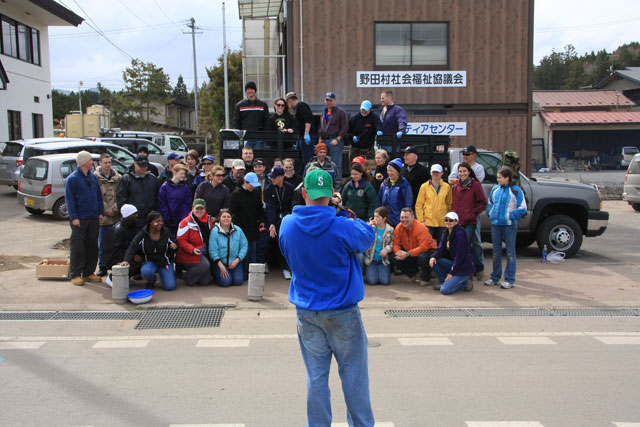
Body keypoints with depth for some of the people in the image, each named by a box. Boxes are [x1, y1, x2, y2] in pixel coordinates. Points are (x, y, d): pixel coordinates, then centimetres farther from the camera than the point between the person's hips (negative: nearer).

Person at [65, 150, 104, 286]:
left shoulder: (93, 177, 14)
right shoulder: (72, 179, -6)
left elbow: (99, 196, 18)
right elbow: (69, 199, -10)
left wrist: (101, 213, 11)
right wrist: (74, 217, -16)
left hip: (93, 218, 7)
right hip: (79, 219, -7)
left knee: (92, 246, 9)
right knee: (77, 247, -3)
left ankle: (89, 273, 18)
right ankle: (75, 275, 4)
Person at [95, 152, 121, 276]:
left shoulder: (118, 178, 6)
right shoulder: (96, 178, 0)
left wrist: (115, 209, -8)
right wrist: (106, 210, -10)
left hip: (117, 216, 2)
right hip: (103, 216, -1)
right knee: (102, 243, 5)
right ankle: (102, 267, 14)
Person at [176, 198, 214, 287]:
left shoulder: (209, 221, 5)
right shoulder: (186, 222, -13)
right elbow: (181, 240, -15)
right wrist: (192, 250, -26)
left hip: (204, 254, 6)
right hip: (189, 255, -6)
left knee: (205, 281, 1)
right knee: (205, 265, -31)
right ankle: (187, 278, -5)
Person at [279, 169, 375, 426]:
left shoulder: (287, 225, -6)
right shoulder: (343, 228, -19)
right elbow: (369, 236, 1)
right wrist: (353, 220, 11)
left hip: (306, 313, 4)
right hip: (342, 312, -3)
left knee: (316, 376, 13)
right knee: (353, 374, 11)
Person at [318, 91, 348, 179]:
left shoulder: (340, 112, -3)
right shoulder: (324, 113, 21)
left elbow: (345, 127, -9)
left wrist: (337, 139, -15)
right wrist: (320, 138, 13)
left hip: (335, 141, -7)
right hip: (324, 141, 7)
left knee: (336, 164, -7)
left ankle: (337, 182, -1)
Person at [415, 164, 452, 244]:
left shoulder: (447, 187, 6)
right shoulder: (424, 186, 1)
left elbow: (450, 204, 10)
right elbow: (419, 205, 1)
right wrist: (421, 220, -5)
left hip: (443, 222, 2)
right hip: (428, 222, -2)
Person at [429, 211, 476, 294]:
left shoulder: (460, 234, -18)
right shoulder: (447, 233, 8)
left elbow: (460, 255, -21)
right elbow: (441, 249, 5)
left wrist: (452, 272, -18)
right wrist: (434, 257, -19)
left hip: (464, 267, -8)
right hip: (454, 263, 8)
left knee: (444, 290, -19)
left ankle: (465, 283, 3)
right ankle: (443, 282, 5)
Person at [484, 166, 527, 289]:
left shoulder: (516, 190, -8)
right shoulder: (495, 188, 7)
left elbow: (522, 209, -9)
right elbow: (489, 203, 22)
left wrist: (510, 216, -14)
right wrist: (489, 213, 6)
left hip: (509, 225, -5)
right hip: (495, 224, 5)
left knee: (510, 252, 2)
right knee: (496, 252, 12)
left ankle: (509, 279, 9)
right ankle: (495, 277, 22)